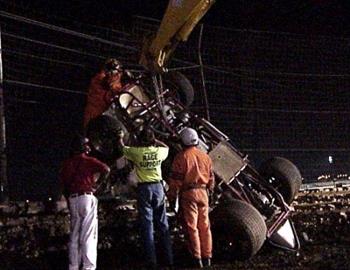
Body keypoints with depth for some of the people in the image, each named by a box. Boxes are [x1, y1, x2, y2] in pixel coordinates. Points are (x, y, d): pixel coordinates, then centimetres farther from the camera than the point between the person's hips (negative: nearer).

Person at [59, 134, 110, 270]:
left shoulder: (67, 163, 11)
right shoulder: (89, 161, -2)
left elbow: (63, 183, 11)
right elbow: (106, 169, -17)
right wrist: (97, 183, -3)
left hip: (72, 199, 5)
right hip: (87, 197, -5)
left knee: (74, 235, 12)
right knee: (88, 235, -4)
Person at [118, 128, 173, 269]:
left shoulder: (136, 152, -8)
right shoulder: (159, 151, -1)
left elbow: (123, 148, 14)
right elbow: (167, 147, 26)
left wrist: (120, 138, 33)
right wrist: (155, 140, 25)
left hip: (144, 189, -3)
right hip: (158, 187, 3)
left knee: (147, 226, 0)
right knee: (163, 224, 10)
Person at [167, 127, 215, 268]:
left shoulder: (181, 157, -9)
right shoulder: (205, 157, 9)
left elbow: (176, 179, -10)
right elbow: (211, 178, 15)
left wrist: (172, 197, -3)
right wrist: (210, 191, 26)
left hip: (188, 193, -5)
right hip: (203, 193, 5)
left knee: (191, 226, -1)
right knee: (204, 226, 11)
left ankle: (197, 258, -2)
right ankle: (207, 257, 15)